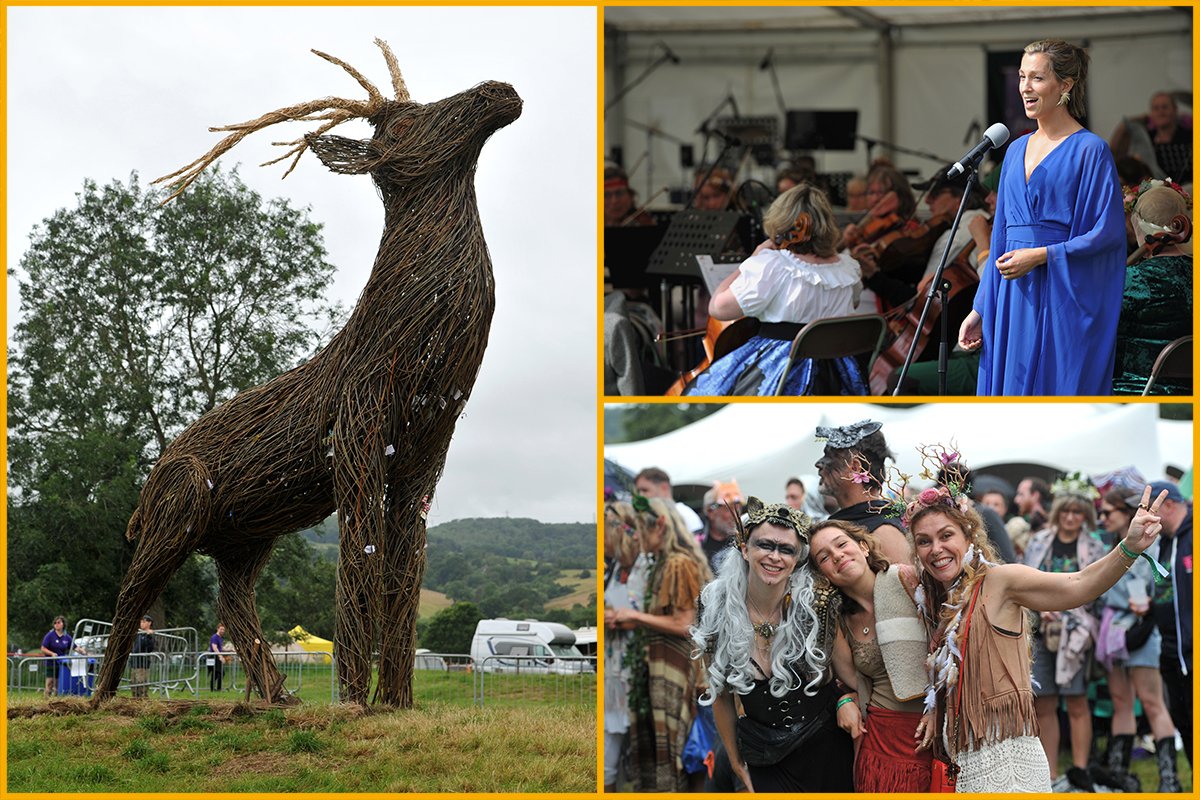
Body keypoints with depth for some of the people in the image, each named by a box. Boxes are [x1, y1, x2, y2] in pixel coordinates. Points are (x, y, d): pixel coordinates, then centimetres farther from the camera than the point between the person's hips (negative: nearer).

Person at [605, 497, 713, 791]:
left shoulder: (680, 565, -12)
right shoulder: (660, 566, 17)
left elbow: (683, 624, -17)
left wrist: (636, 616, -10)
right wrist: (623, 622, 10)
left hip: (672, 669, -9)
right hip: (653, 667, 9)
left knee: (665, 747, -8)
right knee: (649, 745, 7)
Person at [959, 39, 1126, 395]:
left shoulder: (1090, 150, -5)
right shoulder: (1017, 150, 15)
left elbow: (1108, 233, -11)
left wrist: (1041, 256, -16)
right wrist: (980, 310, 13)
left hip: (1066, 299, -6)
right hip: (1015, 299, 7)